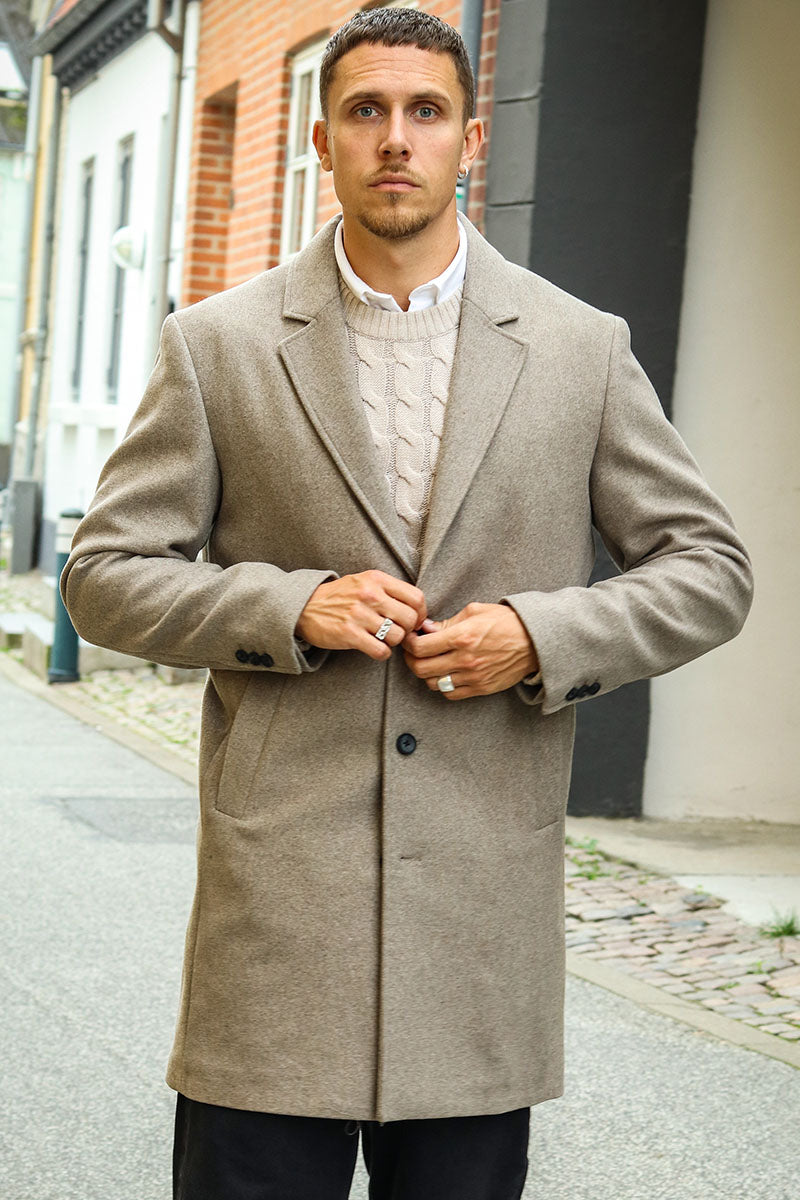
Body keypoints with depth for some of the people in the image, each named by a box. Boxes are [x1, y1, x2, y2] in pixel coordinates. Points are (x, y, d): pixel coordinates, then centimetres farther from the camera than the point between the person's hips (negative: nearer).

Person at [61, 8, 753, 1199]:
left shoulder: (581, 350, 7)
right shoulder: (218, 346, 5)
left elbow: (707, 569, 10)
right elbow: (106, 575, 5)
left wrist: (544, 639, -8)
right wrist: (291, 607, -11)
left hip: (486, 910, 1)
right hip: (277, 908, -1)